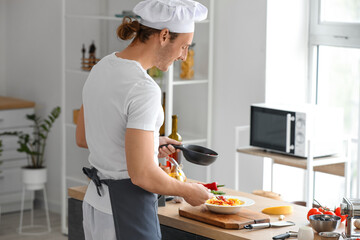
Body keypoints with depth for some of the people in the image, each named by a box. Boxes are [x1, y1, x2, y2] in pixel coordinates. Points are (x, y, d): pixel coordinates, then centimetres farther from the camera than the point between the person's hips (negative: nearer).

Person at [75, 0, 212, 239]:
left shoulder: (101, 69, 5)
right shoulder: (144, 89, -22)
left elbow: (82, 138, 17)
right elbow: (142, 175, -24)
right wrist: (188, 191, -7)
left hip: (95, 203, 9)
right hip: (129, 212, -9)